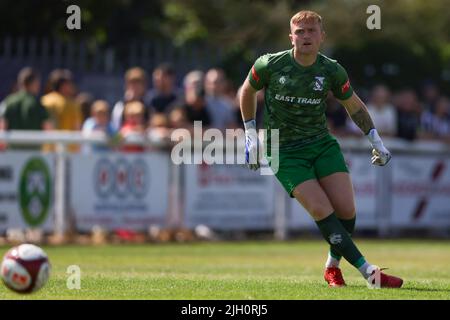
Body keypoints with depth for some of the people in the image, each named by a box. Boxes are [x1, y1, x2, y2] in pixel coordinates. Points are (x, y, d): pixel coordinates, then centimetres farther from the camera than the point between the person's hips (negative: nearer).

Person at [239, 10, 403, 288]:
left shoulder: (332, 71, -4)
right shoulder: (270, 65, -11)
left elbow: (354, 106, 12)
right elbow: (248, 91, 9)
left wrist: (377, 142, 10)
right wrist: (251, 135, 7)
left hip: (322, 143, 3)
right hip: (285, 152, -3)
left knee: (346, 210, -10)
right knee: (322, 212, -18)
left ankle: (333, 266, 16)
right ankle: (369, 273, -18)